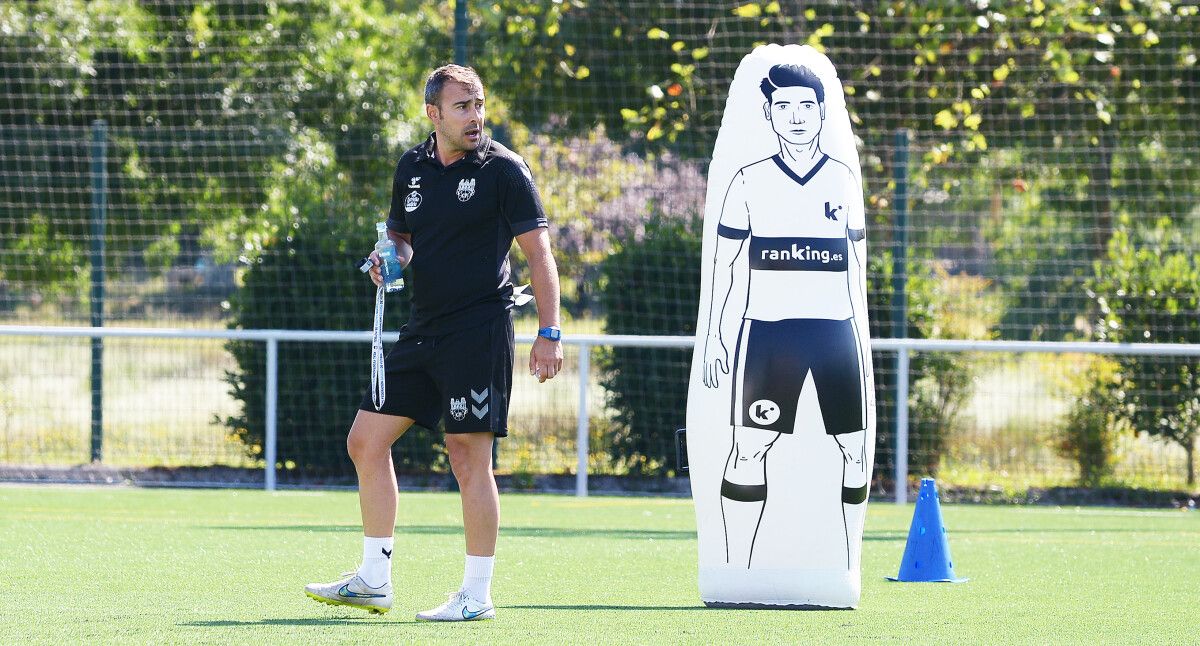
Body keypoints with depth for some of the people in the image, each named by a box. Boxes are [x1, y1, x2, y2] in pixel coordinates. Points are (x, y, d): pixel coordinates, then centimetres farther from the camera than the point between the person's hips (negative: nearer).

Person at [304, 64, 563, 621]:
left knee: (469, 458, -8)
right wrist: (392, 258, 0)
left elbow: (538, 252, -8)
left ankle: (477, 595, 0)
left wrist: (549, 332, -15)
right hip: (422, 333, 7)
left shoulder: (504, 169, -6)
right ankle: (373, 580, 16)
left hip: (479, 332, -7)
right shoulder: (412, 168, 11)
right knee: (366, 441, 7)